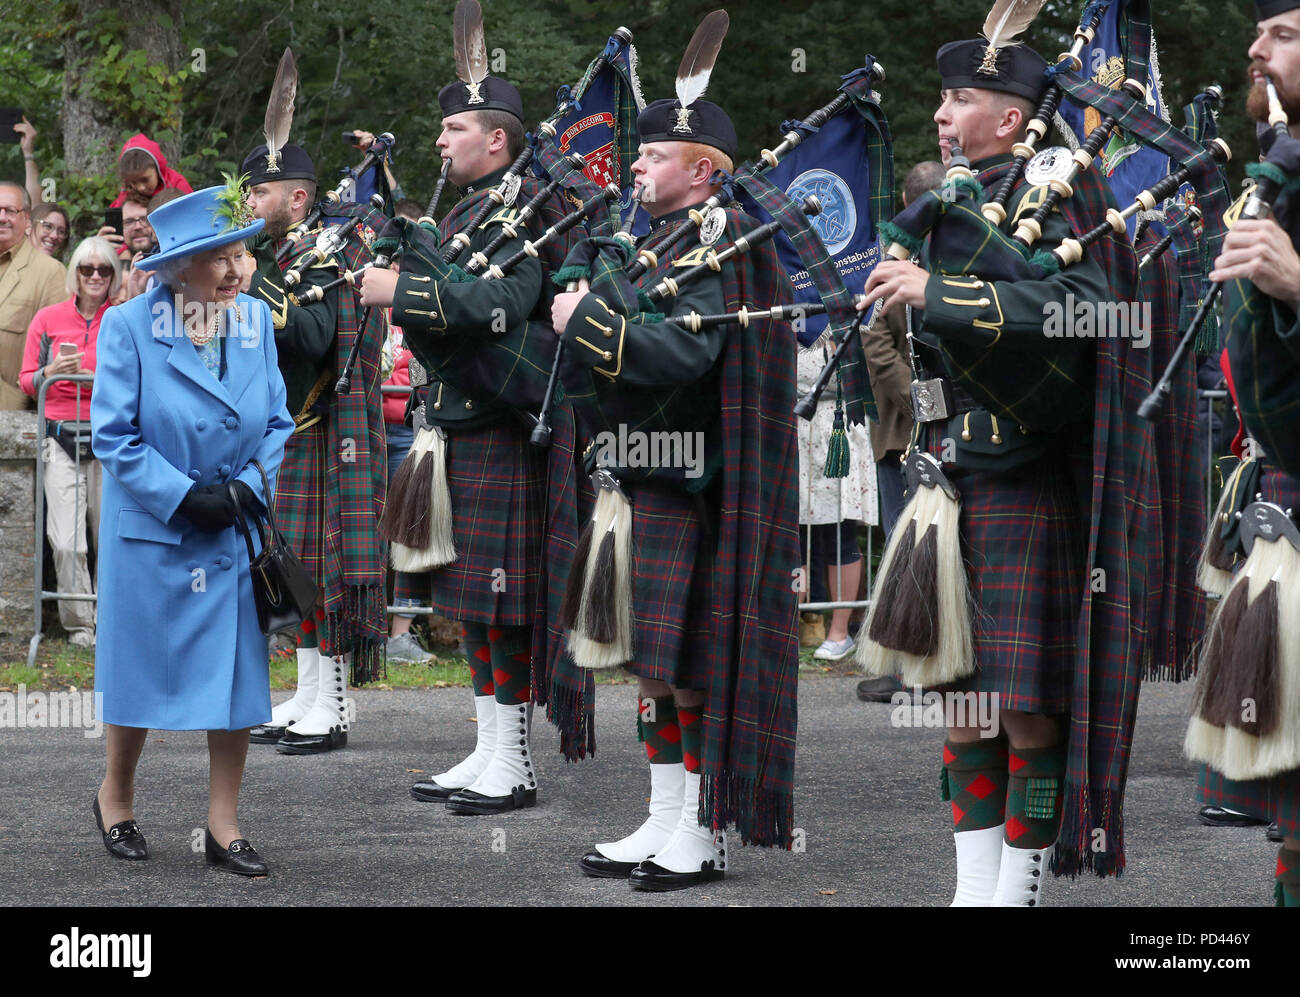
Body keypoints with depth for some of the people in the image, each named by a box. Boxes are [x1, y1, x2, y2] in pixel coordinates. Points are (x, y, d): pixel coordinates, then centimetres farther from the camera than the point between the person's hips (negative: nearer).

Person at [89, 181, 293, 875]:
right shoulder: (129, 325, -12)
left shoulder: (255, 319, 0)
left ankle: (223, 828, 14)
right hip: (150, 532, -3)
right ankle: (115, 800, 32)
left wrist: (247, 487, -10)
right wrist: (182, 497, -17)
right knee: (141, 673, 9)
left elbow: (277, 422, 6)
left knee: (235, 677, 4)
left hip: (237, 533, 3)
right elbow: (112, 434, -12)